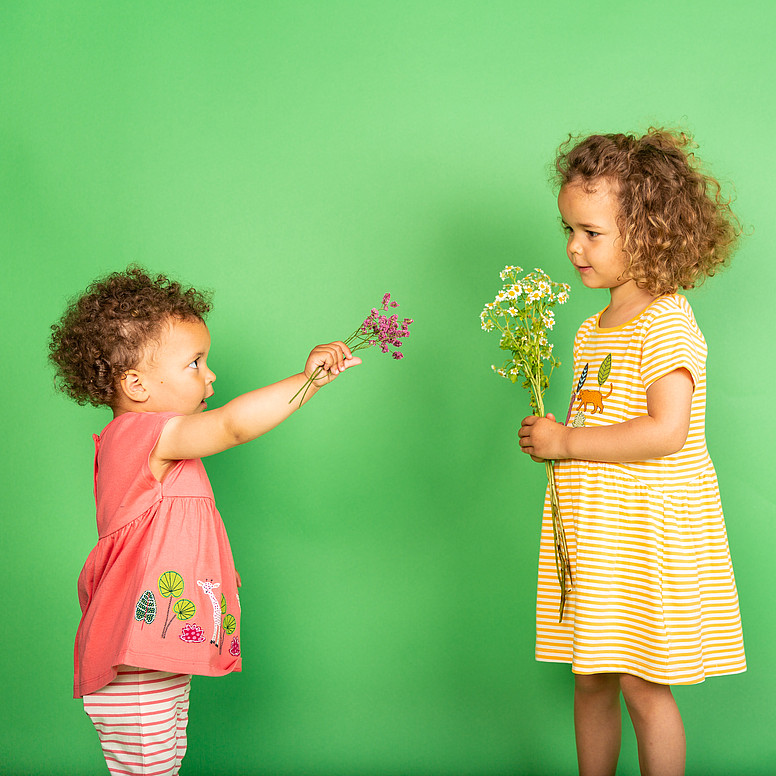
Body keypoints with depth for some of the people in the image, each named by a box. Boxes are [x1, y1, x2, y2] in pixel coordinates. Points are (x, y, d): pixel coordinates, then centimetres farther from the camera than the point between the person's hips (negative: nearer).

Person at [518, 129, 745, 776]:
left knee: (642, 685, -1)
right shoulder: (593, 330, 13)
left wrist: (568, 442, -19)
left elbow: (666, 431, -25)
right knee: (591, 681, 15)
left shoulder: (666, 322, -15)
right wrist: (549, 439, 2)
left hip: (649, 533, -8)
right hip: (593, 532, 8)